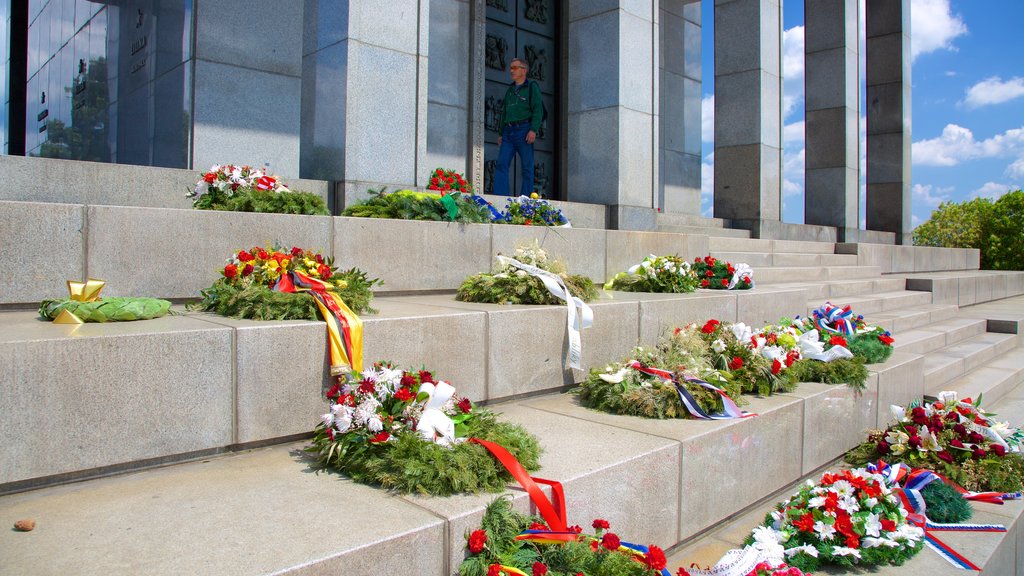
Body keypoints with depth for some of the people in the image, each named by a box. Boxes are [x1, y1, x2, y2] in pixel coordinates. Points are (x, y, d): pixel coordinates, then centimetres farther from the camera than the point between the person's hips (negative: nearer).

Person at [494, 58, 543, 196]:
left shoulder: (532, 87, 6)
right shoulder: (510, 90, 25)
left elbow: (538, 110, -5)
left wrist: (533, 130, -17)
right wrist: (501, 133, 17)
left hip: (523, 130, -6)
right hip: (508, 131, 6)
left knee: (526, 168, -5)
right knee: (501, 164, -8)